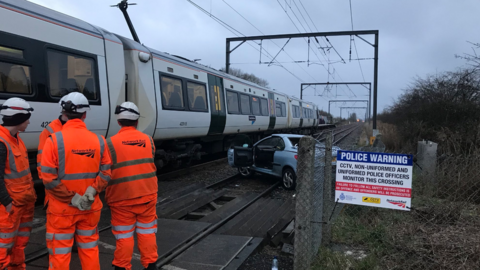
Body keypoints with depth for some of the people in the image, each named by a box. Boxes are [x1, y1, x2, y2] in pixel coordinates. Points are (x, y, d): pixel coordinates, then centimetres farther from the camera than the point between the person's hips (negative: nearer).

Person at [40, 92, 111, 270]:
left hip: (62, 208, -3)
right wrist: (92, 191, -12)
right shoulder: (99, 140, -1)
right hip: (90, 208, 3)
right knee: (89, 249, 18)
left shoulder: (55, 139, -12)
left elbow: (49, 178, -16)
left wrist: (71, 198, -13)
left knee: (60, 253, 10)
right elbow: (105, 173, -4)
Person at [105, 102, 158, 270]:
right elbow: (150, 165, 7)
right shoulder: (148, 140, 1)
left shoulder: (111, 142, -10)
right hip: (147, 195, 3)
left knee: (124, 236, 9)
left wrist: (108, 196, 4)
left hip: (122, 198, -3)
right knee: (147, 232, 14)